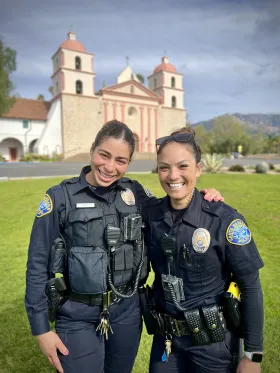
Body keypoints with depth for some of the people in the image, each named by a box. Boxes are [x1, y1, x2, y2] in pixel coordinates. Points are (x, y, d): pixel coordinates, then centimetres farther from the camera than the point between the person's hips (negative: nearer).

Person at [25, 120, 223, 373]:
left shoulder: (135, 193, -4)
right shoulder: (60, 198, -13)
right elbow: (38, 265, -7)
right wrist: (41, 328, -5)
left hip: (127, 311, 4)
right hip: (78, 317, -3)